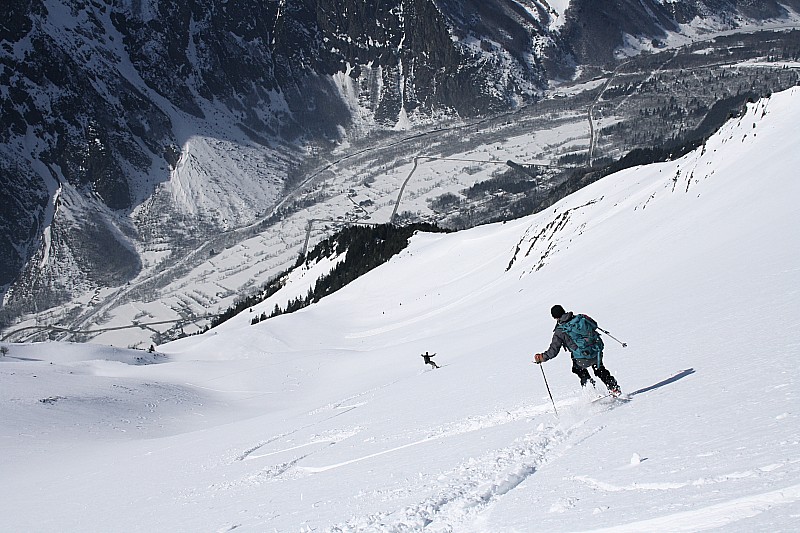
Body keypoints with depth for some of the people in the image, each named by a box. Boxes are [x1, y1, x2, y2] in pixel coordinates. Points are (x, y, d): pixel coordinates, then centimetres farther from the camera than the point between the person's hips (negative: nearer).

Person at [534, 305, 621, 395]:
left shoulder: (560, 332, -10)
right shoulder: (580, 318, 0)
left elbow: (553, 351, -9)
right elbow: (594, 325, 16)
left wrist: (540, 358, 6)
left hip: (584, 359, -4)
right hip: (598, 353, 4)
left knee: (578, 368, 32)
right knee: (599, 370, 35)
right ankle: (614, 388, 32)